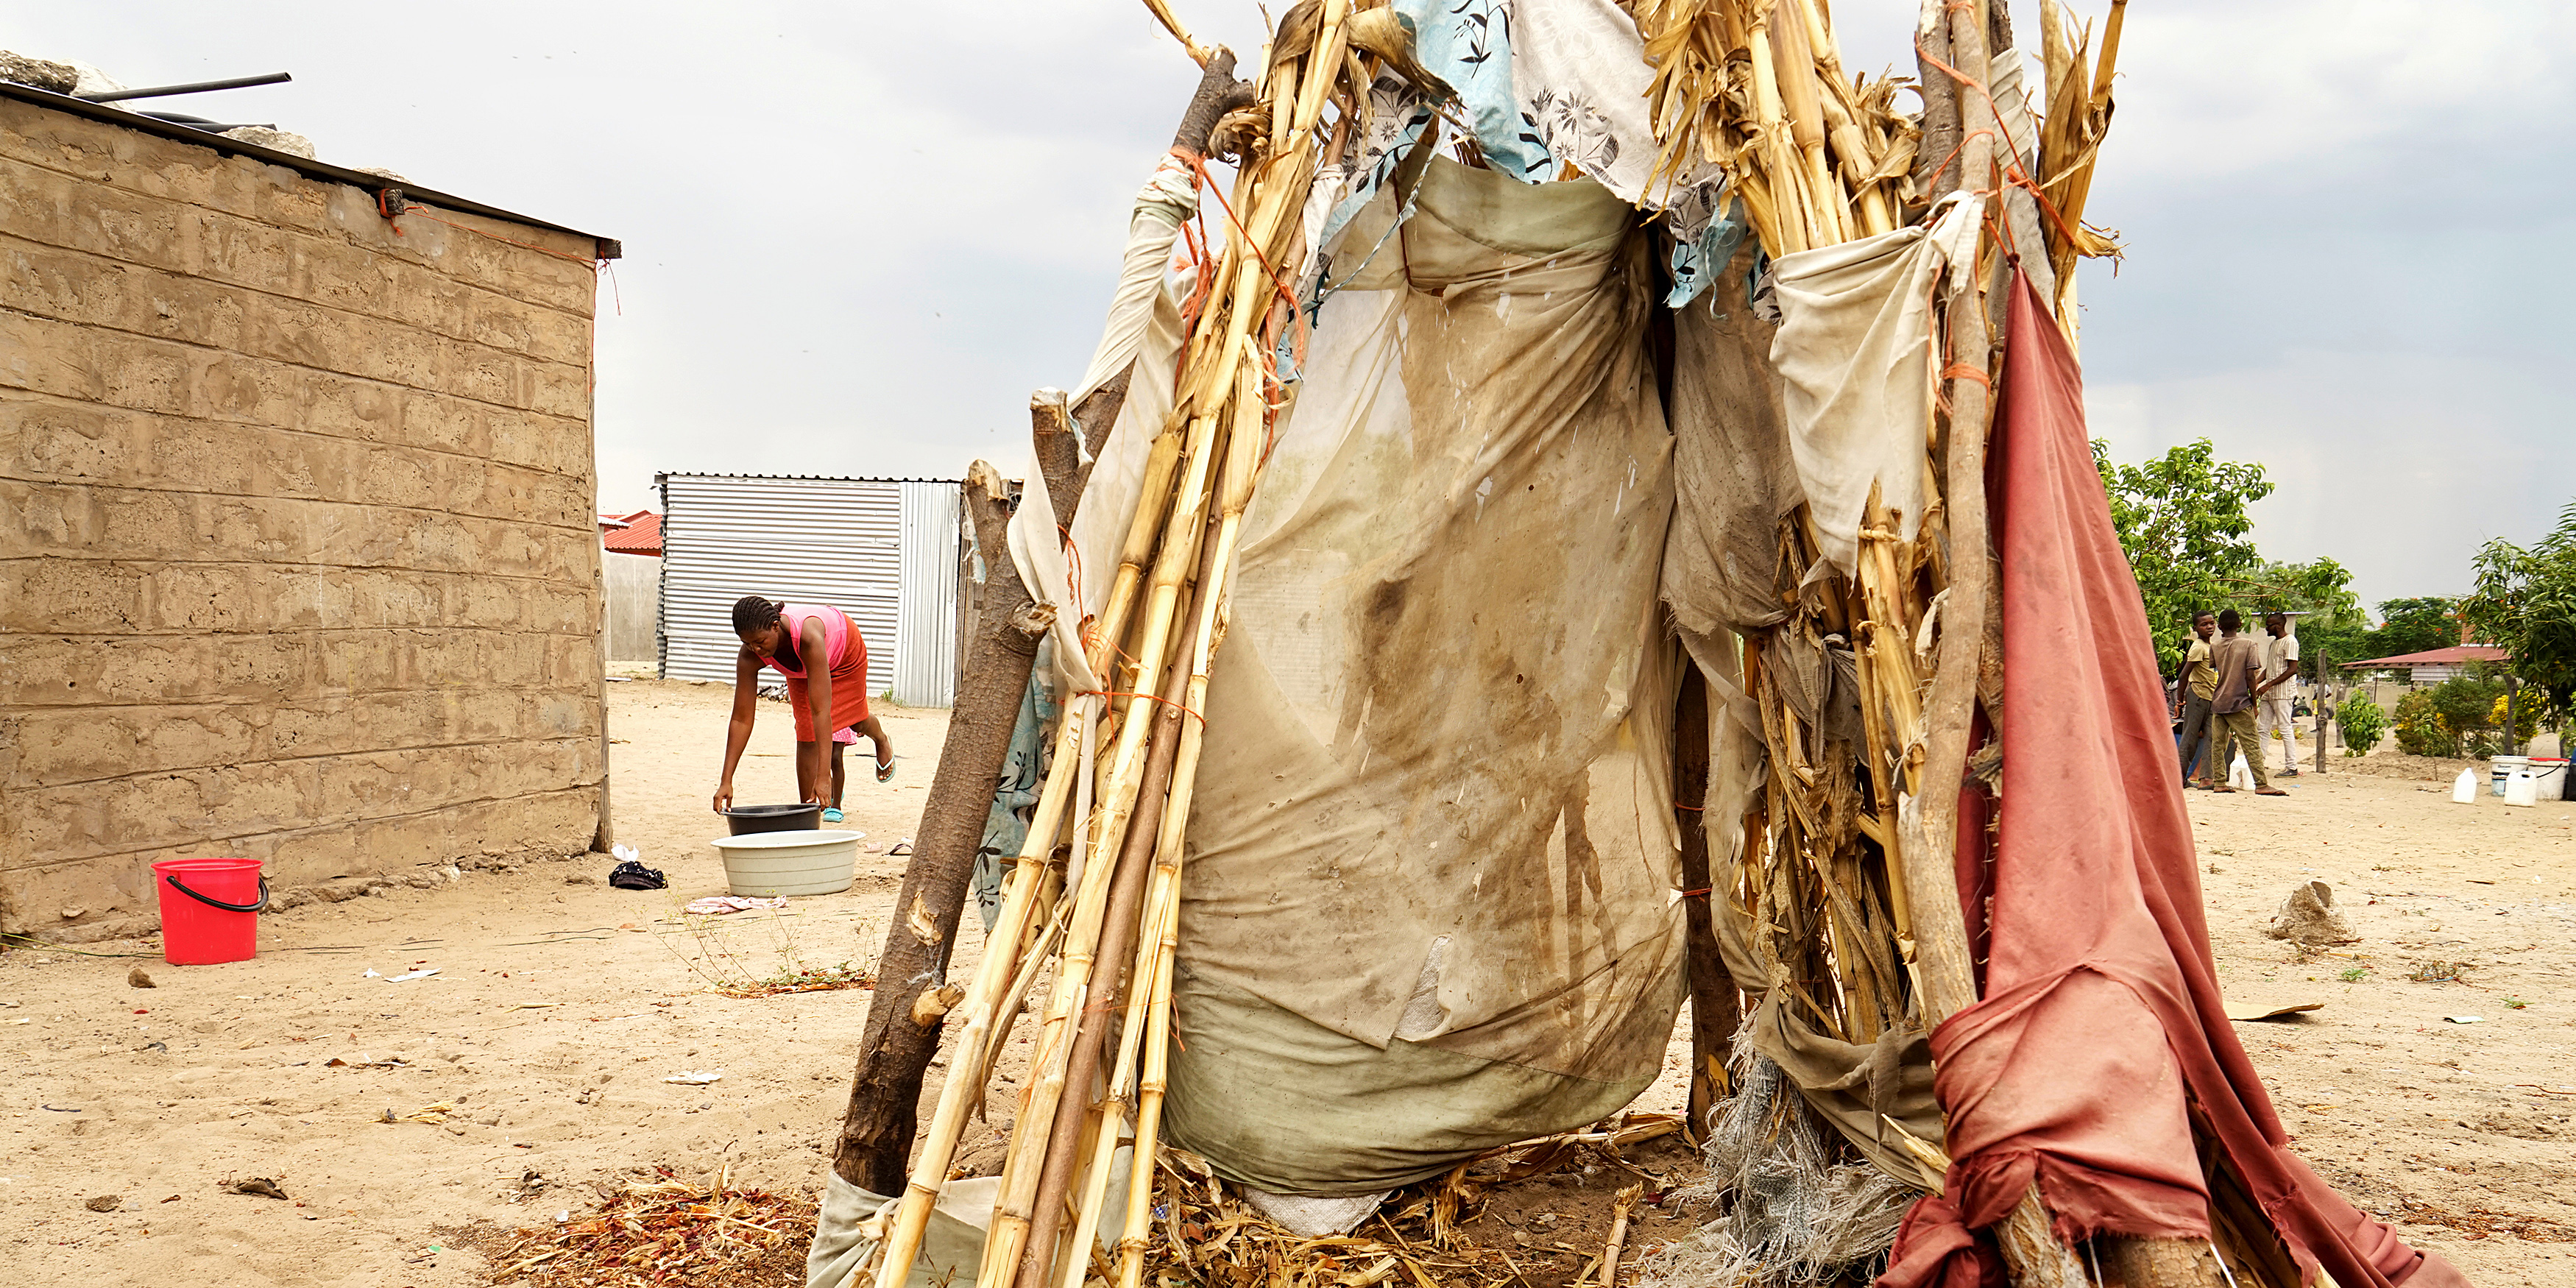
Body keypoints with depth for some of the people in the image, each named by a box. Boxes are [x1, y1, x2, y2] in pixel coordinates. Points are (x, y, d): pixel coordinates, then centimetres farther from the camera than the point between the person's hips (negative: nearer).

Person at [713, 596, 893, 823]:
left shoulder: (808, 637, -50)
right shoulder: (749, 657, -36)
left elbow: (821, 710, -52)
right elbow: (741, 720, -31)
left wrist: (823, 776, -56)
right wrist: (726, 782, -34)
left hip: (844, 649, -3)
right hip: (800, 669, 3)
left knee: (853, 722, 15)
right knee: (807, 735, -11)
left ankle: (881, 740, 51)